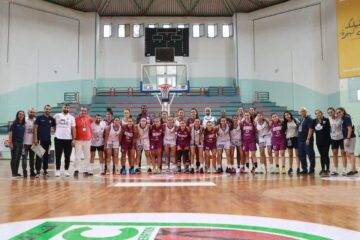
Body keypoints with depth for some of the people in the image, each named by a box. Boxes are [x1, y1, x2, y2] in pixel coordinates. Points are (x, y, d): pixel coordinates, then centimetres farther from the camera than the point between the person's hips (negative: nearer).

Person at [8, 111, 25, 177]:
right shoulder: (14, 123, -5)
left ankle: (16, 172, 16)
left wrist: (23, 142, 12)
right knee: (14, 158, -2)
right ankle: (13, 173, 3)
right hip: (15, 143, -6)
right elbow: (10, 133, -9)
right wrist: (10, 143, -15)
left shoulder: (23, 124, 10)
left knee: (18, 158, 9)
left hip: (21, 143, 6)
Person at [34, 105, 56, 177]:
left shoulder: (52, 119, 8)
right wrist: (35, 138, -10)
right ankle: (38, 171, 0)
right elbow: (35, 128, -3)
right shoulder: (39, 118, 0)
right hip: (40, 139, -4)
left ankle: (45, 170, 18)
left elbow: (54, 127, 16)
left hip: (48, 140, 4)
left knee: (46, 155, 9)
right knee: (39, 156, -4)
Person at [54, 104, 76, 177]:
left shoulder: (71, 118, 4)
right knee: (58, 156, 4)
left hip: (68, 139, 0)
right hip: (58, 138, 0)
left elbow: (73, 129, 1)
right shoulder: (57, 115, 4)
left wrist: (74, 139, -5)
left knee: (67, 156, 5)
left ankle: (66, 170, 14)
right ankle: (57, 170, 12)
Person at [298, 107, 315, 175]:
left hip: (307, 141, -8)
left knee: (310, 155, 0)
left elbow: (310, 129, -16)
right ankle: (304, 169, 17)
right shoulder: (301, 119, 16)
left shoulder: (309, 119, -8)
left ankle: (312, 169, 7)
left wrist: (308, 139, -22)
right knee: (301, 156, 10)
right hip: (301, 140, 9)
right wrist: (298, 137, 15)